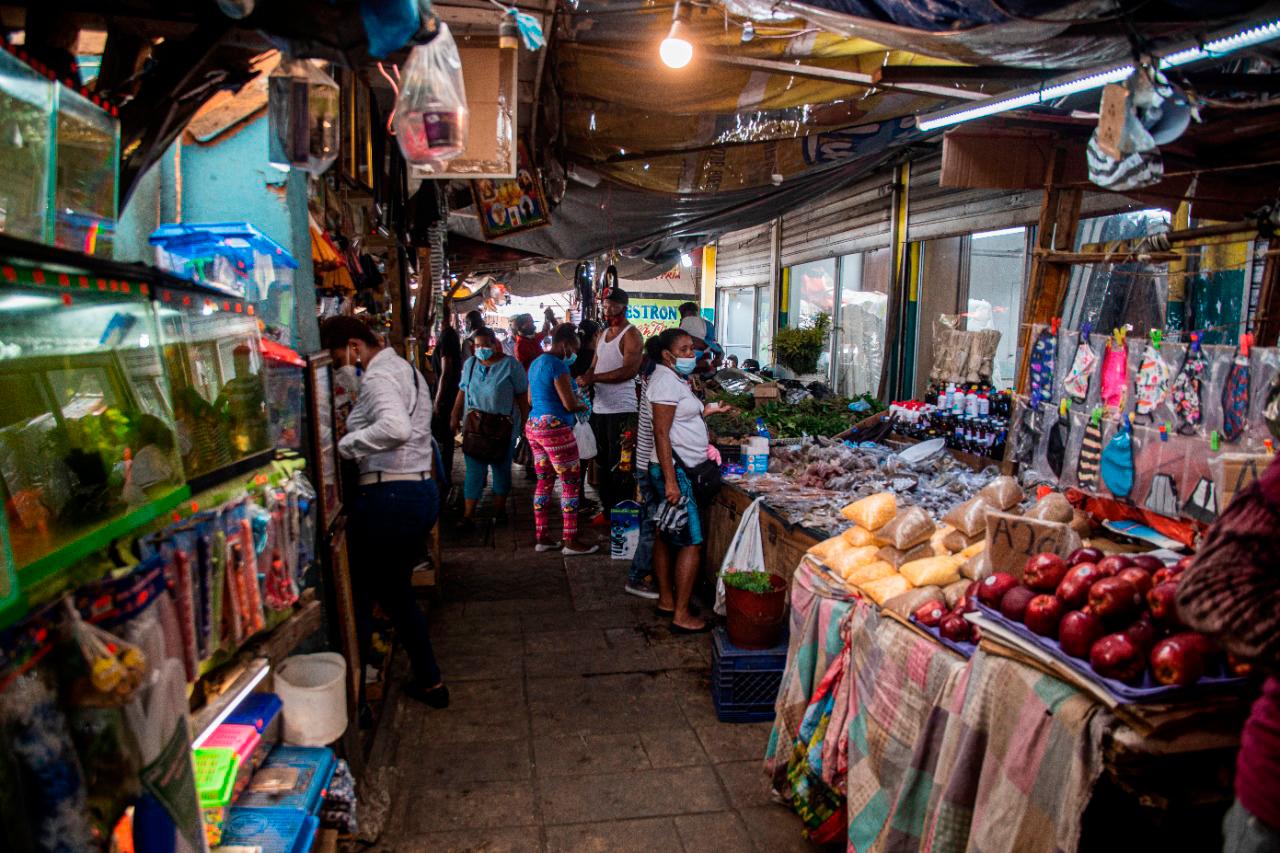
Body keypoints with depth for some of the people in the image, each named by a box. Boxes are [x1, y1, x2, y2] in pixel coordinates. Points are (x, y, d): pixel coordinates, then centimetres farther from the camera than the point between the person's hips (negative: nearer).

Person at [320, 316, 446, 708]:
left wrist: (343, 445, -23)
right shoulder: (404, 368, 17)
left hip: (389, 497, -10)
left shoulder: (378, 376, -14)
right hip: (421, 490, 10)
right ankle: (430, 680, 31)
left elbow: (396, 427, -33)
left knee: (358, 593, 5)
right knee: (396, 590, 23)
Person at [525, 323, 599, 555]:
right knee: (572, 483, -2)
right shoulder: (557, 364, -15)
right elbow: (570, 404, -18)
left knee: (544, 482, 13)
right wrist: (582, 405, 3)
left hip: (534, 426, 9)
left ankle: (542, 537, 17)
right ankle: (570, 541, 1)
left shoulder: (536, 363, 14)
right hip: (555, 429, -9)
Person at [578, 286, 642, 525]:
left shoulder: (631, 335, -8)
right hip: (599, 407, 8)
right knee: (602, 462, 13)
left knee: (618, 465, -4)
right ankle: (606, 509, 23)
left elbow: (630, 370, -20)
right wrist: (585, 378, -6)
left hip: (621, 409, -8)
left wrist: (594, 377, -21)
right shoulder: (602, 335, 17)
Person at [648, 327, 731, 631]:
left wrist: (706, 411, 12)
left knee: (666, 536, 16)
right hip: (675, 469, -10)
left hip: (678, 468, 10)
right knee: (691, 542, -7)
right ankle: (681, 615, -1)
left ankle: (666, 599, 27)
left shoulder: (675, 379, 15)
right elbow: (661, 432, -21)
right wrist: (670, 481, -24)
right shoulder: (666, 380, -16)